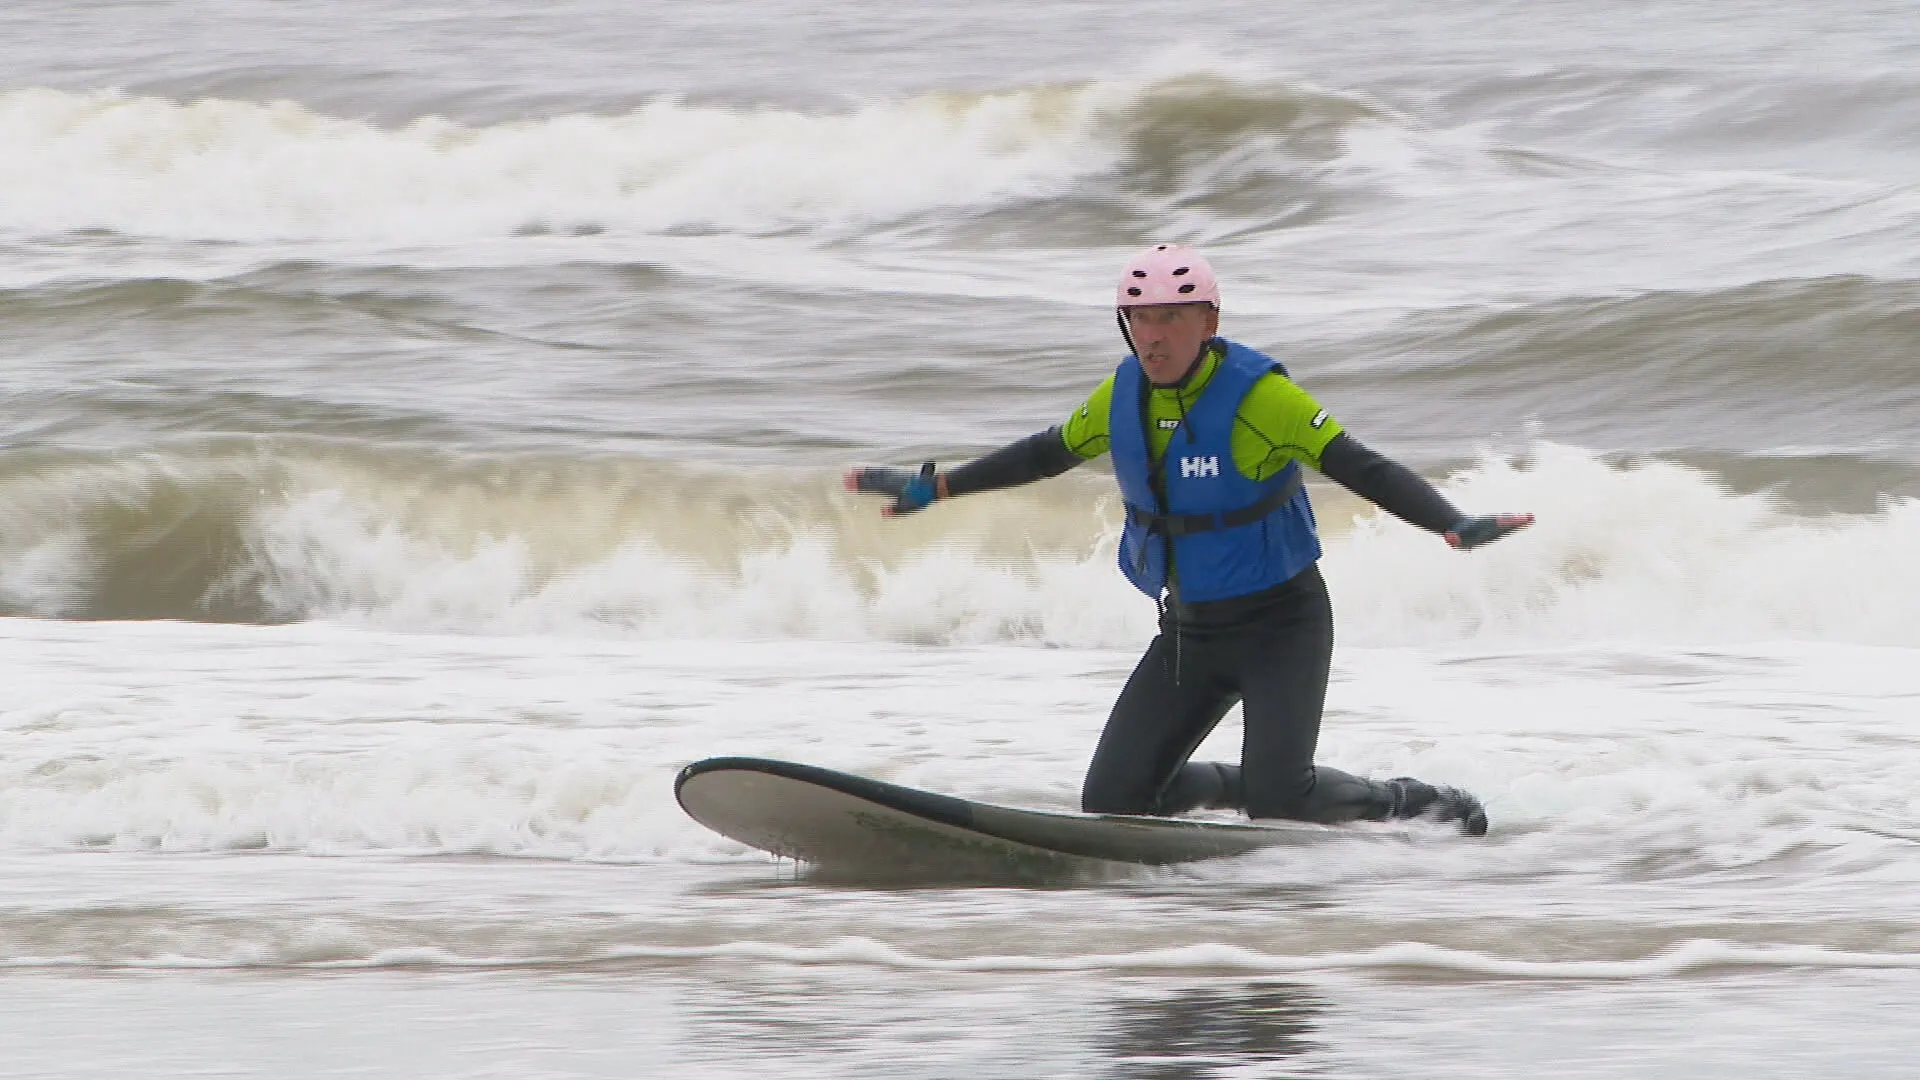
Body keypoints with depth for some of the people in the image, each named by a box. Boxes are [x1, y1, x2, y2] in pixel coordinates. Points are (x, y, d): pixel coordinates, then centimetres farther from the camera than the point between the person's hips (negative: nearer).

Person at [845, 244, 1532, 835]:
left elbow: (1362, 469, -24)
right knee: (1114, 802, -1)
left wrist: (1452, 525, -39)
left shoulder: (1257, 396, -21)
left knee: (1279, 800, -22)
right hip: (1189, 630, 6)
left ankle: (1415, 806, 7)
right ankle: (1260, 786, 23)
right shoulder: (1123, 397, -2)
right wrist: (934, 489, 20)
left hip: (1281, 625, -6)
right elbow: (1046, 454, 16)